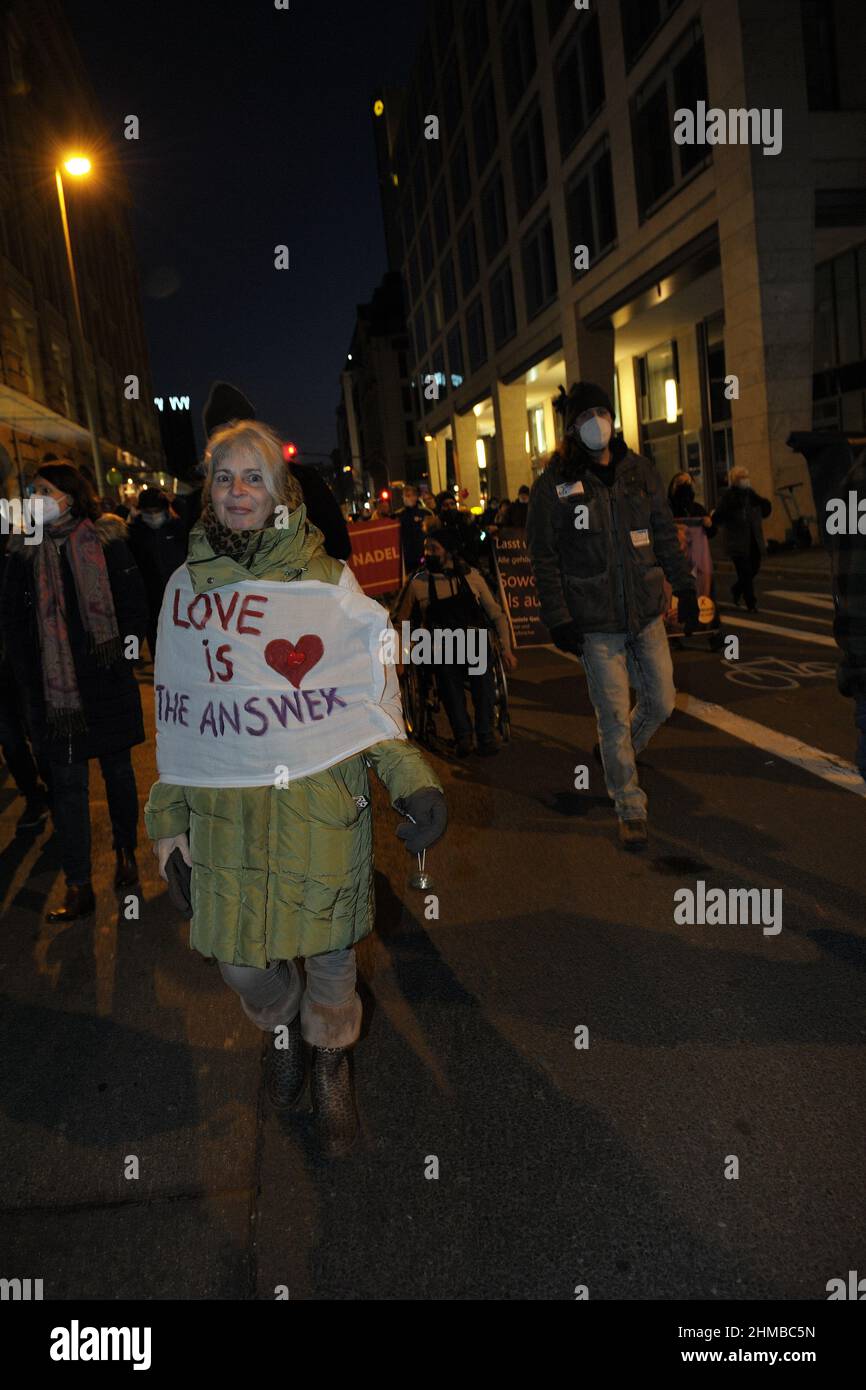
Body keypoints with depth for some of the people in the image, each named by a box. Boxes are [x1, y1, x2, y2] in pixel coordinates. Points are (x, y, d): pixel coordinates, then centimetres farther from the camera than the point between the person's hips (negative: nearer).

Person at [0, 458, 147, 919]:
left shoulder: (106, 542, -3)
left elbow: (135, 605, 1)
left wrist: (118, 653, -6)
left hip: (107, 683, -1)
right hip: (53, 686, 1)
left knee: (117, 770, 13)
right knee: (67, 782, 2)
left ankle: (126, 853, 34)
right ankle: (78, 888, 9)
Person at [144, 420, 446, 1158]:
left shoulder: (327, 580, -1)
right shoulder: (187, 585, 7)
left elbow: (374, 695, 1)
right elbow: (175, 709, 12)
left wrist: (411, 779, -12)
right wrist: (168, 814, 12)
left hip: (321, 793, -2)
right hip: (225, 804, 2)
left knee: (327, 945, 8)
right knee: (240, 955, 8)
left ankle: (332, 1068, 37)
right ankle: (283, 1030, 43)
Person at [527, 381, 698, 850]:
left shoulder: (638, 471, 7)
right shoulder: (554, 484, -5)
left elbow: (665, 534, 14)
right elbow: (543, 557, -5)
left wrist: (684, 588, 8)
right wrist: (558, 619, -11)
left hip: (647, 611, 4)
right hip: (596, 622, -4)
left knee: (661, 701, 9)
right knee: (615, 716, -1)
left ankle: (617, 754, 38)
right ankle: (630, 809, 14)